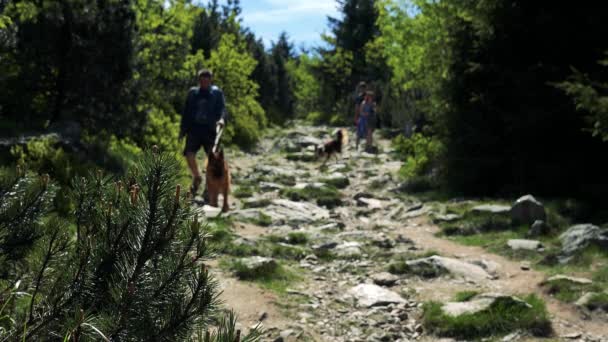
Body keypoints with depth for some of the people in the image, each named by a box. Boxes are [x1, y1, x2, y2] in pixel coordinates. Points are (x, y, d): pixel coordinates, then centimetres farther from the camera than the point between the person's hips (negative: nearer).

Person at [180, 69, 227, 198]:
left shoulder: (217, 93, 7)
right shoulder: (193, 93, 13)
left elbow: (222, 108, -4)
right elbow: (186, 111, 16)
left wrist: (221, 119, -25)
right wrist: (183, 129, 12)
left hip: (210, 130, -1)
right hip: (194, 129, 1)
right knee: (189, 155, -14)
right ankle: (196, 178, 13)